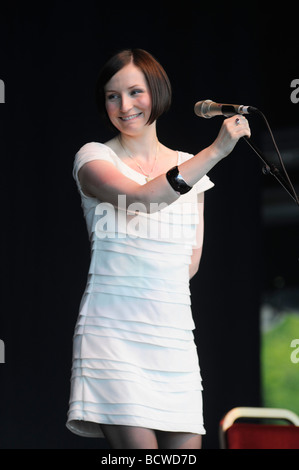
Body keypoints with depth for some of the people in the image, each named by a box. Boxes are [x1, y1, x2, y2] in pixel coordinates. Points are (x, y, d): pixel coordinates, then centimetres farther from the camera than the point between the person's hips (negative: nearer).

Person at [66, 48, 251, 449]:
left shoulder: (189, 166, 16)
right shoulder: (94, 158, 2)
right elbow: (145, 198, -19)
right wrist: (216, 150, -22)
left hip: (173, 336, 5)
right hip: (112, 332, -4)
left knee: (185, 447, -3)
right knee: (136, 444, -16)